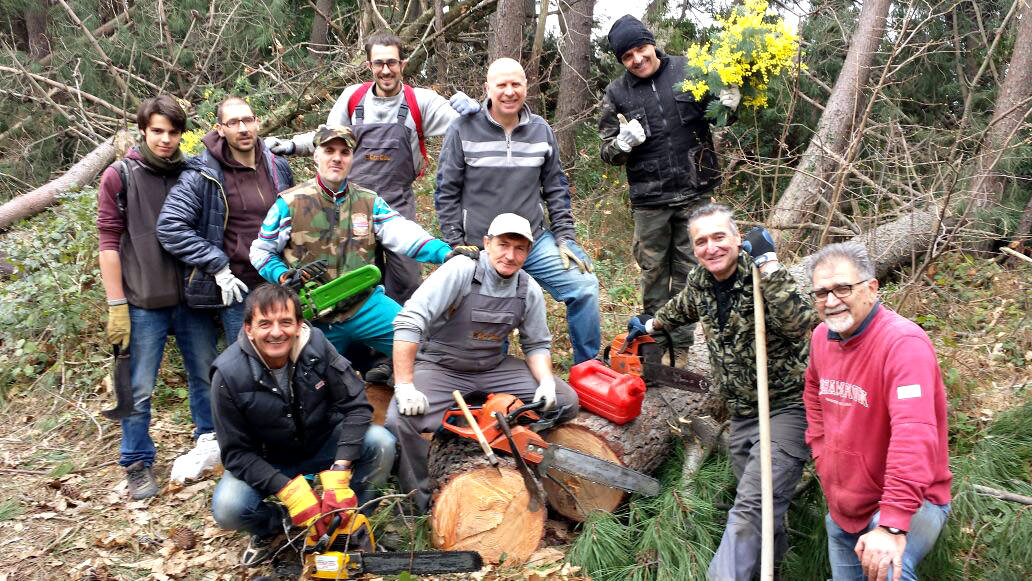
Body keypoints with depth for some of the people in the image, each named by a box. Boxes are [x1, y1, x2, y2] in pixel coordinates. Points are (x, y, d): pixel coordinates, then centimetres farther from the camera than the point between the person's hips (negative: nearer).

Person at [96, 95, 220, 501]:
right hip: (145, 304, -3)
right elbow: (109, 242, -4)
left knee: (206, 376, 13)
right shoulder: (119, 177, -2)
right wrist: (117, 306, -8)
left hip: (193, 299, 3)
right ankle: (138, 463, 19)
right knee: (140, 390, 4)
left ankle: (209, 438, 34)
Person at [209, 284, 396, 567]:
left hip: (324, 444, 2)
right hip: (266, 462, -1)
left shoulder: (315, 345, -22)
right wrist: (289, 490, -32)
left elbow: (356, 405, -19)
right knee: (227, 508, -29)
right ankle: (272, 527, 7)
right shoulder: (229, 374, -26)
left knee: (381, 443, -24)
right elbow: (236, 453, -19)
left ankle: (349, 517, 1)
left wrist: (339, 471, -31)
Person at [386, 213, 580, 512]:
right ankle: (421, 504, -7)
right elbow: (409, 322, -28)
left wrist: (546, 381, -14)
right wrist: (405, 387, -32)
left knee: (566, 401, -7)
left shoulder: (529, 291, -4)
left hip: (494, 368, 5)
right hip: (439, 367, -4)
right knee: (401, 421, -31)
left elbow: (537, 344, 8)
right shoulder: (460, 271, -22)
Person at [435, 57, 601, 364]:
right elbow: (446, 192, -2)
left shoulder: (541, 130, 5)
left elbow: (556, 189, 11)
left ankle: (586, 366, 9)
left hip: (535, 242, 3)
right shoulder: (464, 130, -6)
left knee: (584, 286, -9)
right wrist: (456, 244, -6)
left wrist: (564, 238, 4)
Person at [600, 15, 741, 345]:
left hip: (694, 192, 0)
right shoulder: (617, 93, 1)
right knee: (653, 269, 8)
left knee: (688, 268, 7)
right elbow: (608, 153, 5)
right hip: (649, 199, 0)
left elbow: (724, 93, 15)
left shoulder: (688, 70, 0)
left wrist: (728, 103, -9)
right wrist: (622, 144, -18)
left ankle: (682, 342, 18)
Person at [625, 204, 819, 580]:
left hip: (787, 408, -7)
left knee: (750, 509, -16)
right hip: (742, 412, 7)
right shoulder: (699, 279, 2)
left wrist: (768, 264, -35)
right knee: (764, 510, 18)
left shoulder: (759, 278, -18)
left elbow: (800, 325, -37)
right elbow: (684, 309, 27)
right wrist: (650, 324, 39)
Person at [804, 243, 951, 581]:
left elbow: (913, 436, -34)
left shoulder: (904, 342, -23)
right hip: (841, 505, 8)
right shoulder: (822, 336, 1)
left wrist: (892, 525, -39)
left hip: (908, 501, -7)